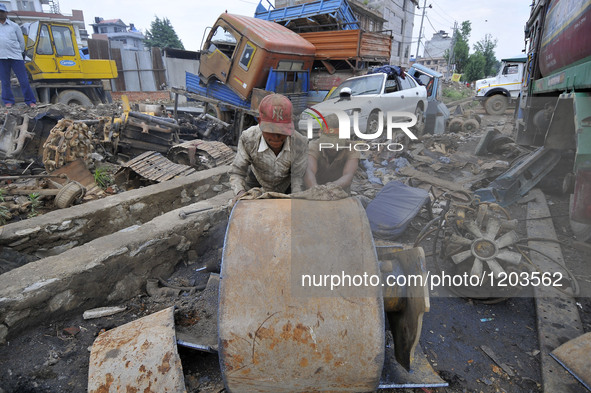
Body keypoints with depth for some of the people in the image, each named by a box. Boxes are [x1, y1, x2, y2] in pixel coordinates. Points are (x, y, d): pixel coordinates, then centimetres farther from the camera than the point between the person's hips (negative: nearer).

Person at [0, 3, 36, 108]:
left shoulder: (14, 26, 8)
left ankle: (30, 101, 3)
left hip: (16, 57, -2)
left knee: (24, 80, -4)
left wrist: (18, 52, 10)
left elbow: (21, 41, 13)